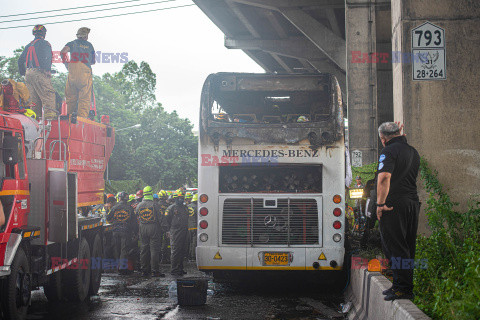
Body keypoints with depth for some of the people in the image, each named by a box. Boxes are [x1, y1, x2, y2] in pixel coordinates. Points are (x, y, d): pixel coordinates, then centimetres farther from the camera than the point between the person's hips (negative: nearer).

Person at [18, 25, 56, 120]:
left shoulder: (29, 46, 22)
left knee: (34, 97, 10)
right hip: (39, 73, -7)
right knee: (49, 94, -11)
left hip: (28, 74, 7)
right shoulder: (44, 43, 0)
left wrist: (23, 73, 27)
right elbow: (47, 58, -14)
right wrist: (48, 71, -11)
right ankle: (49, 113, -25)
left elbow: (20, 61, 22)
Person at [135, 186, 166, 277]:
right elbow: (160, 218, -6)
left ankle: (144, 270, 14)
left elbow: (137, 219, 11)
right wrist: (161, 228, 5)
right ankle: (155, 271, -5)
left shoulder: (139, 206, 3)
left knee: (143, 250, 10)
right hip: (153, 228, -4)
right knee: (154, 250, -3)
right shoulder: (154, 205, -10)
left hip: (142, 229, 4)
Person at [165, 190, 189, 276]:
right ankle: (174, 270, -1)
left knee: (182, 251, 11)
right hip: (175, 233, -7)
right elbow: (167, 220, -5)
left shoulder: (185, 208, 16)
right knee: (175, 251, -5)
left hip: (184, 233, 7)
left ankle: (180, 268, 20)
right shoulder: (171, 208, -6)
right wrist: (171, 229, -4)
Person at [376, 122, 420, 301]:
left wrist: (380, 203, -18)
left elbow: (384, 177, -22)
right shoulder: (413, 152, 15)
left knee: (395, 247, -3)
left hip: (394, 205, -8)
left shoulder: (389, 150, -10)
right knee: (408, 247, 13)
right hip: (413, 203, 8)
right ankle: (405, 285, 20)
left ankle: (403, 288, -3)